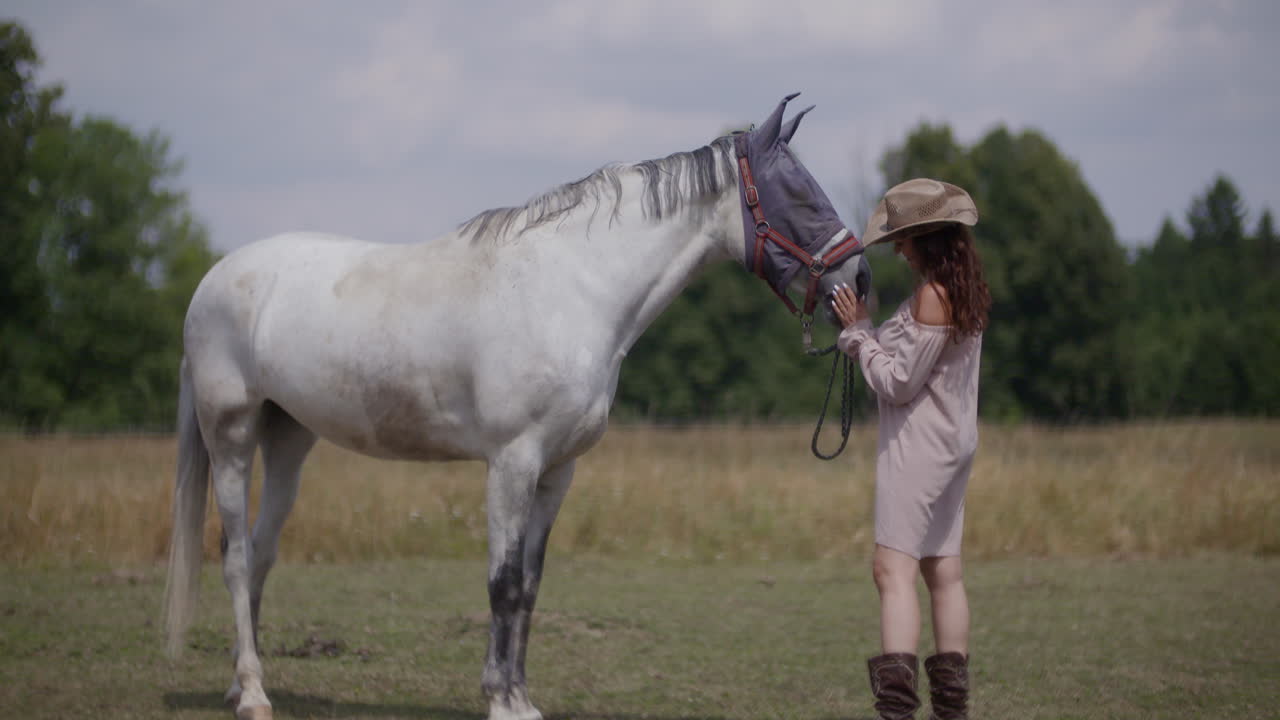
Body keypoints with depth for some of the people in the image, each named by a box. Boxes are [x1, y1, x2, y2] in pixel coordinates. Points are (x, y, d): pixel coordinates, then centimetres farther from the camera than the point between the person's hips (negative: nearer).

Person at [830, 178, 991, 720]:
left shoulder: (932, 297, -19)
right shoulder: (965, 291, 10)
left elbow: (897, 382, -17)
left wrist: (857, 330, -6)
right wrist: (865, 329, 5)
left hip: (918, 445, -10)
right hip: (953, 443, 10)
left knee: (893, 568, -13)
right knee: (943, 571, 13)